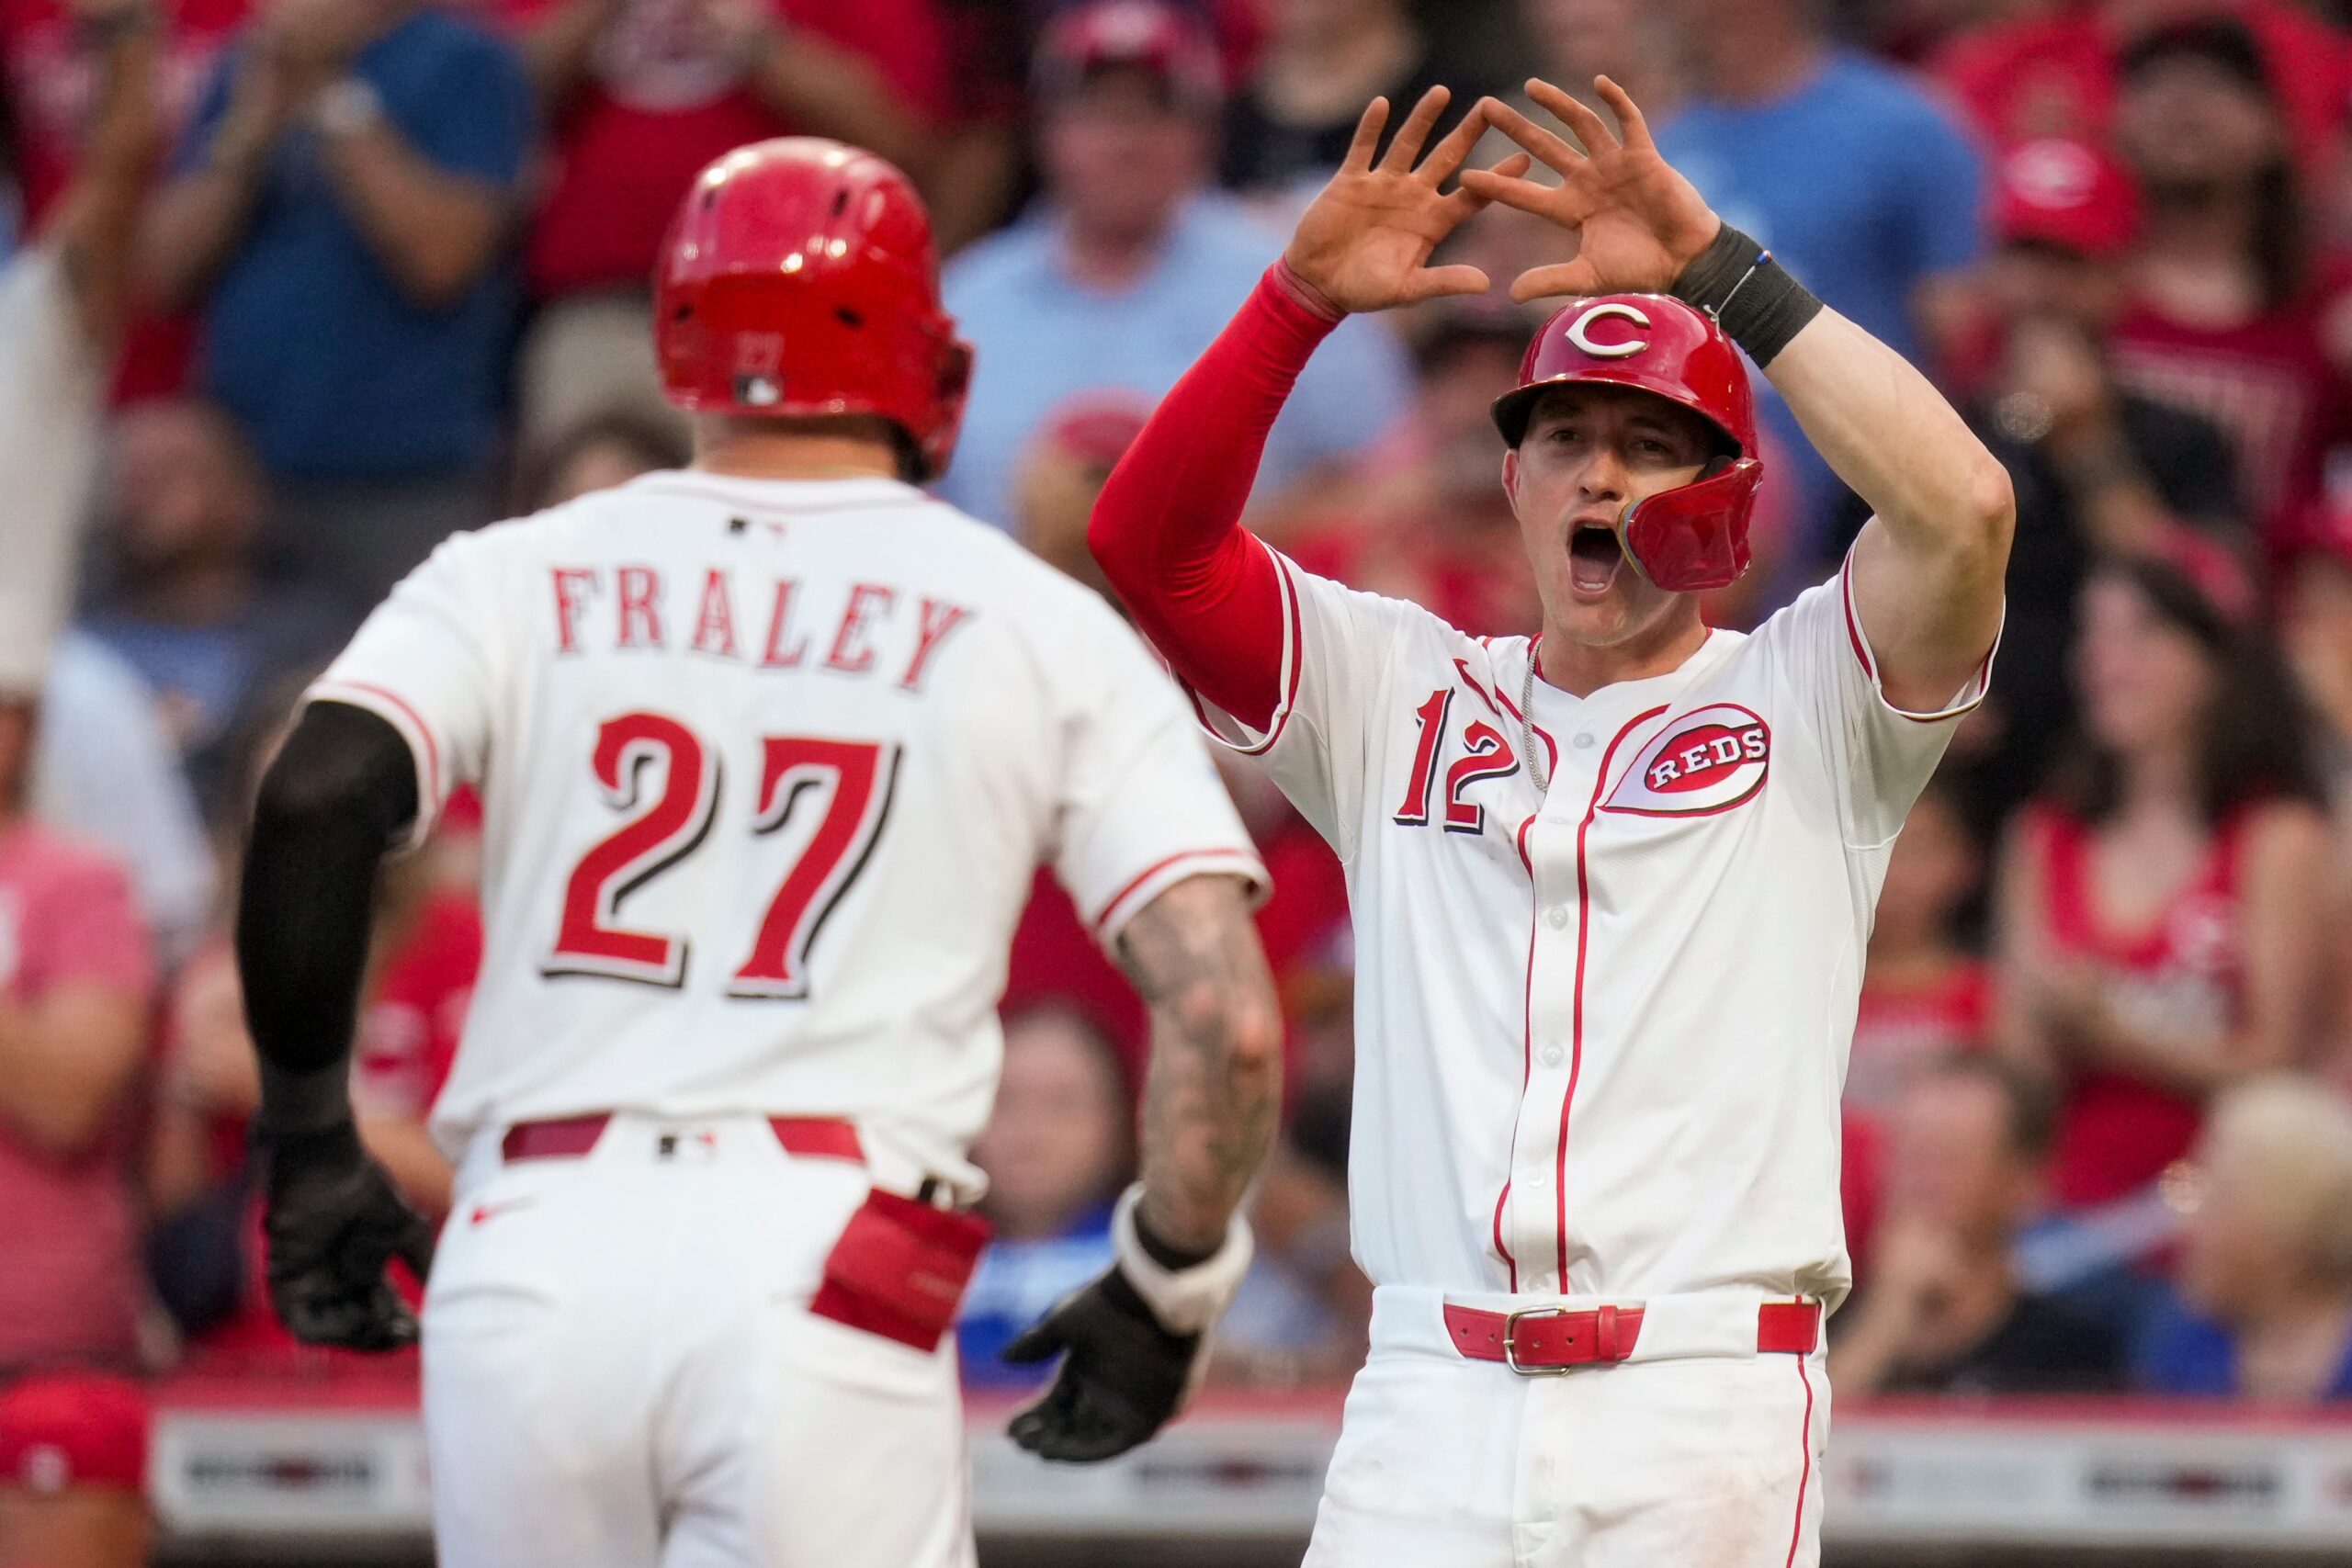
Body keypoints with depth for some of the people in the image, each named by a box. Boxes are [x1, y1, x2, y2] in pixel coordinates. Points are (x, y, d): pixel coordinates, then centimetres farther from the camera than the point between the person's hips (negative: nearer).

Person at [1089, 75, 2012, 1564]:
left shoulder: (1800, 701, 7)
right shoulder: (1401, 694, 16)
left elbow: (1962, 508, -11)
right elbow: (1150, 539, 5)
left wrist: (1717, 270, -8)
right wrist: (1301, 299, -7)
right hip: (1431, 1406, 2)